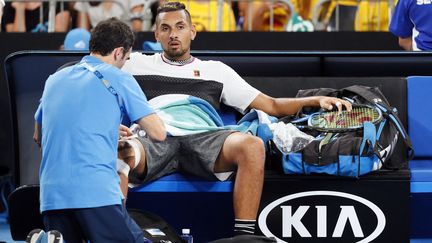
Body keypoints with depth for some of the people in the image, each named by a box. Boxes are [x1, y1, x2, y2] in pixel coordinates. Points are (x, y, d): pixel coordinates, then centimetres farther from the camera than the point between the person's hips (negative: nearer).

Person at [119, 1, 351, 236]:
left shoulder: (215, 70, 31)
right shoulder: (137, 63, 29)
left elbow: (271, 106, 26)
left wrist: (317, 100, 10)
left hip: (202, 138, 2)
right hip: (153, 139, -2)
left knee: (252, 145, -33)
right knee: (123, 151, -40)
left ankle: (243, 235, -32)